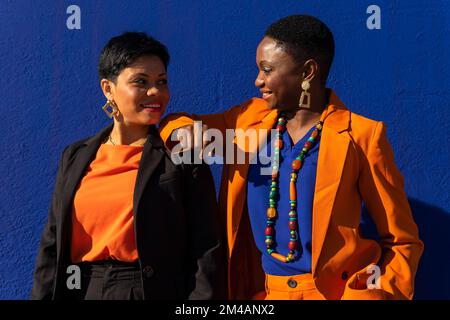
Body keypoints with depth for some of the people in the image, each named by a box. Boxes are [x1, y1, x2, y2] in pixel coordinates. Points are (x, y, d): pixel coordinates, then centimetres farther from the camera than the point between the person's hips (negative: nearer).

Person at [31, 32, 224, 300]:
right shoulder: (76, 157, 6)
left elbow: (205, 252, -10)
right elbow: (52, 244, 7)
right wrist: (43, 295, 0)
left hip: (155, 290, -3)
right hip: (79, 291, 3)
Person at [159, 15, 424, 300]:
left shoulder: (361, 136, -8)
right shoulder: (251, 119, 4)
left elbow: (401, 239, -2)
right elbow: (180, 125, 18)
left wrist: (385, 291, -18)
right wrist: (183, 131, -4)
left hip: (342, 291, -4)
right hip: (267, 291, 4)